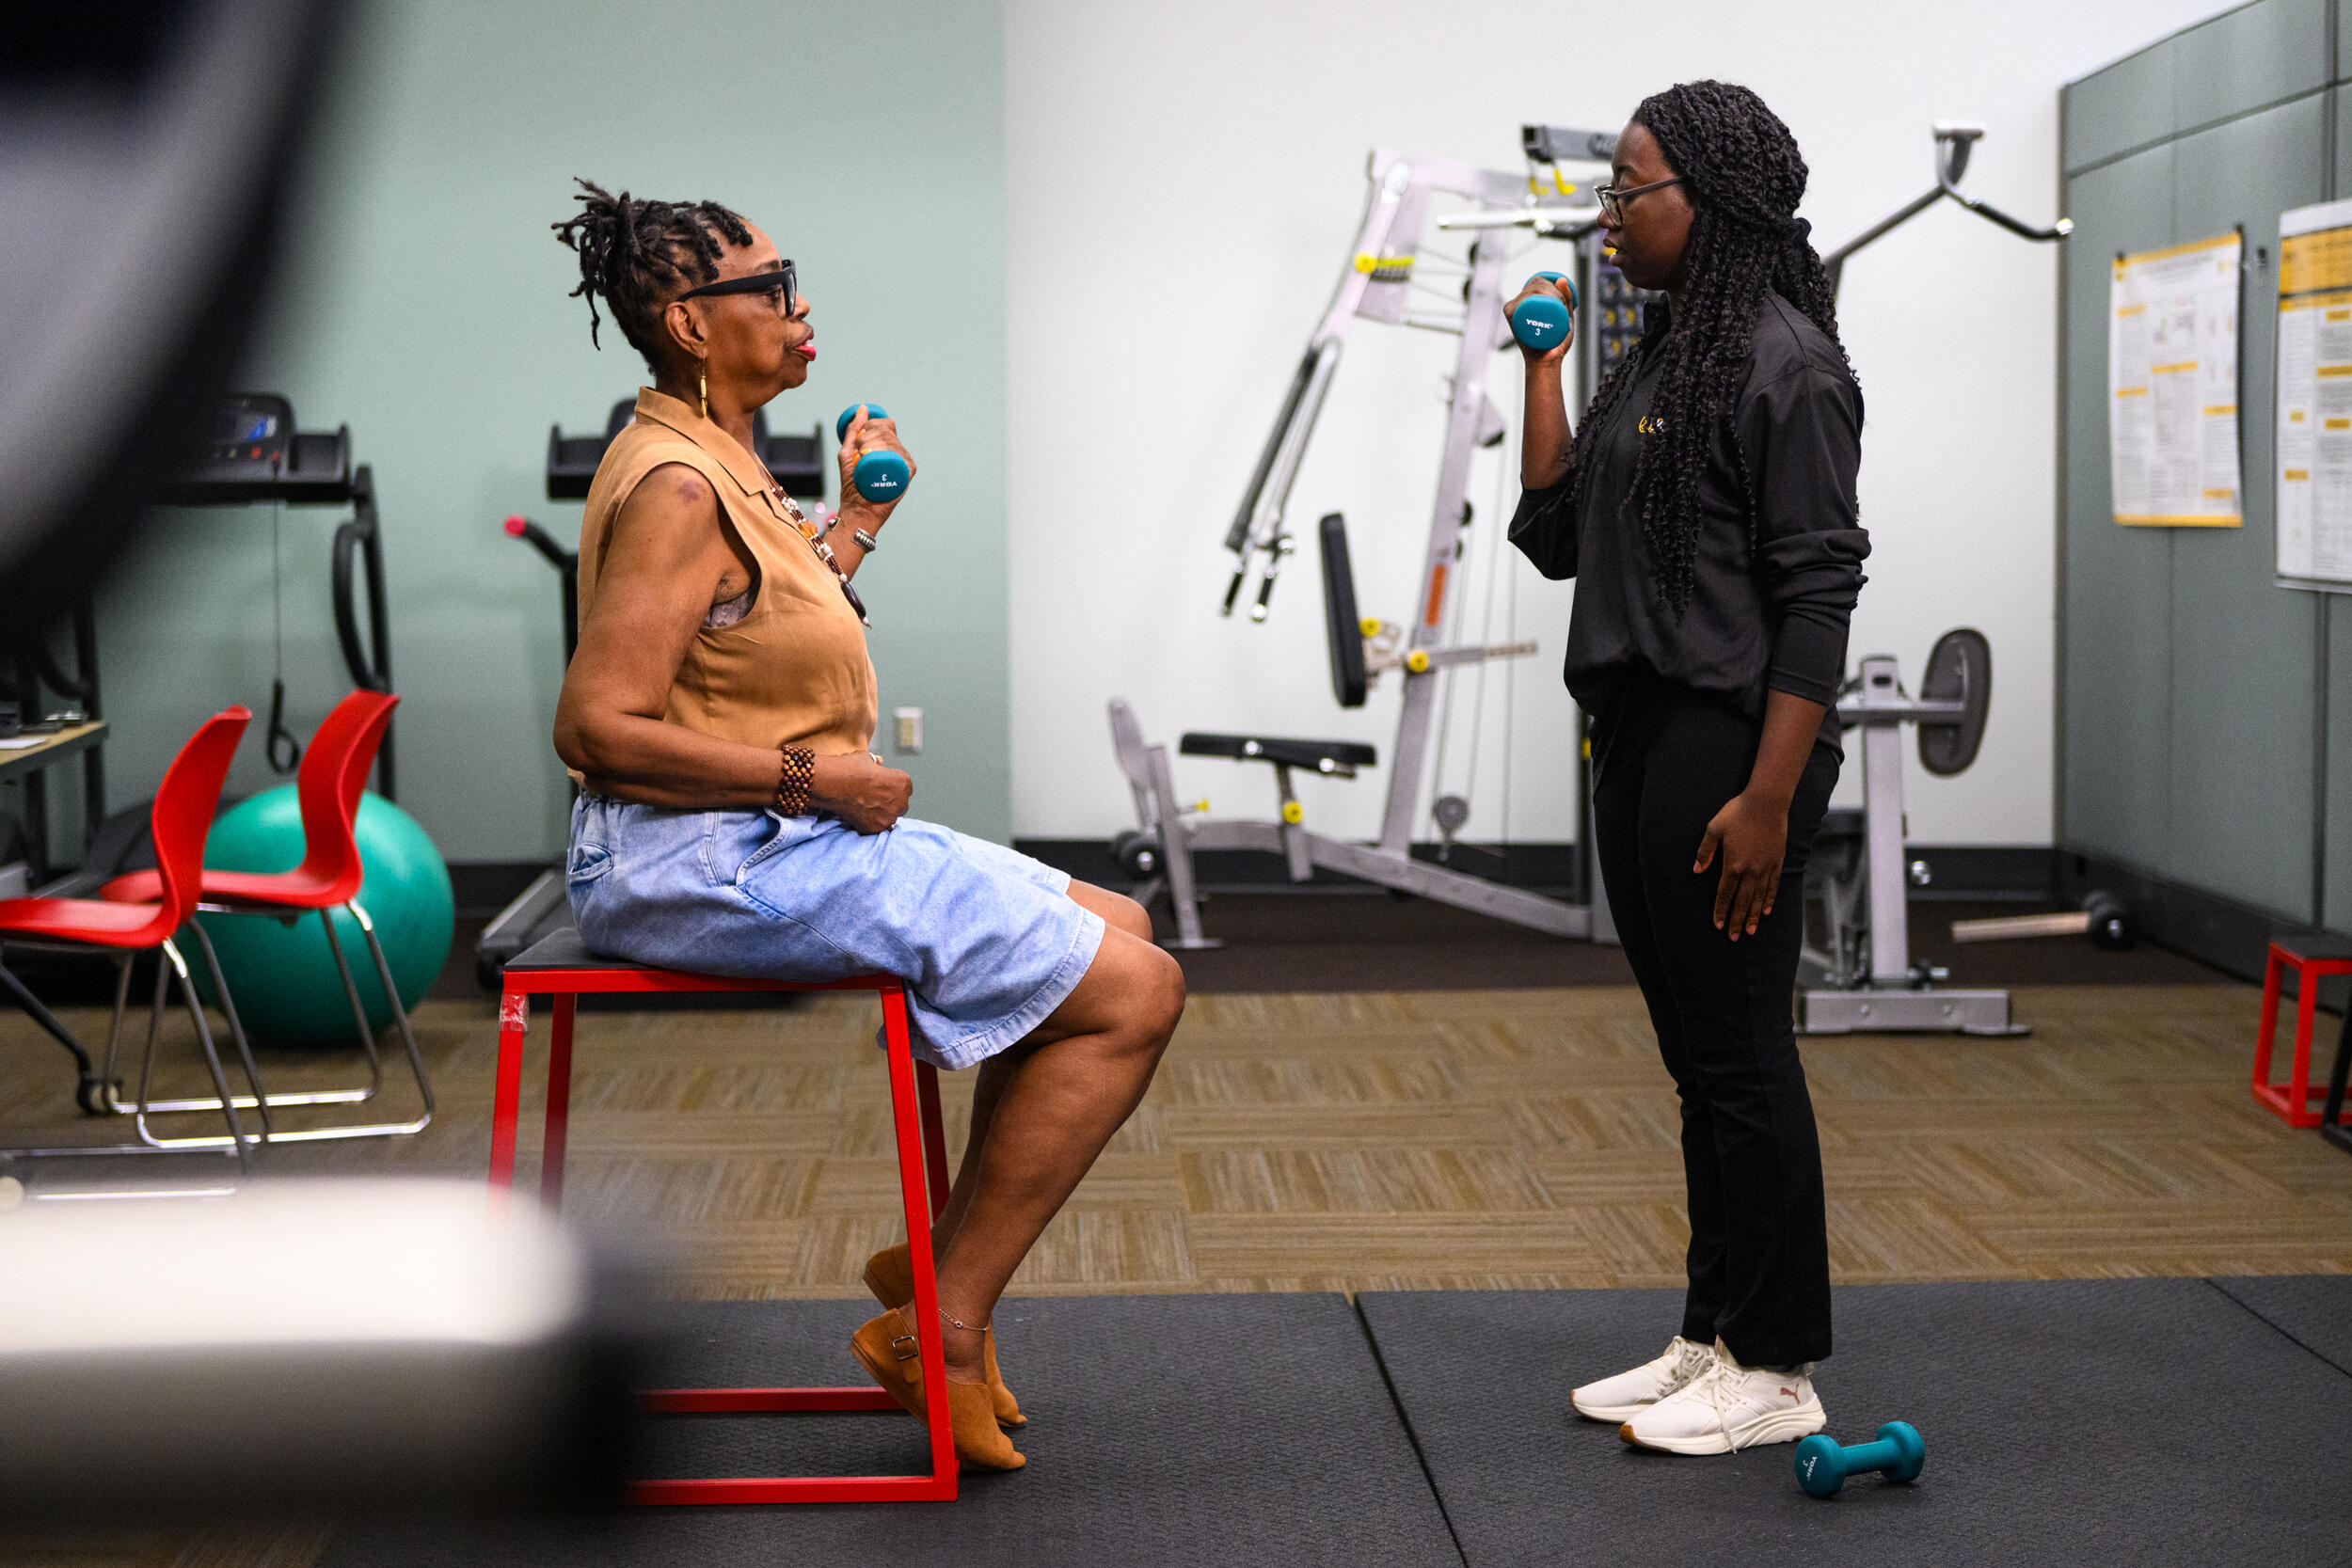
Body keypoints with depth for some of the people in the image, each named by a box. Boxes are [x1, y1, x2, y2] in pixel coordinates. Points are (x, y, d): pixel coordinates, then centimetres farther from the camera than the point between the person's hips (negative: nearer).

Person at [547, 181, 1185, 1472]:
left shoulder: (717, 463, 15)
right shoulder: (676, 485, -17)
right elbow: (598, 725, -24)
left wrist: (855, 523, 29)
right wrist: (810, 778, -20)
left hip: (772, 840, 11)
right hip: (703, 865, -11)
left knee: (1116, 930, 13)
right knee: (1133, 992, -12)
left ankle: (942, 1258, 14)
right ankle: (940, 1330, -5)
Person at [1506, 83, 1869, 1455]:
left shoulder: (1787, 363, -12)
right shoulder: (1659, 359, 15)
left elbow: (1818, 593, -16)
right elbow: (1554, 536, 14)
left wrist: (1769, 798, -21)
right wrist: (1541, 362, 11)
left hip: (1732, 743, -9)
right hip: (1641, 733, 9)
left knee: (1741, 1055, -3)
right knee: (1698, 1055, 14)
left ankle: (1776, 1371, 8)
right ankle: (1715, 1338, 23)